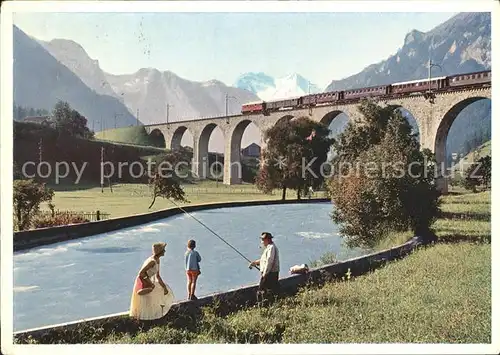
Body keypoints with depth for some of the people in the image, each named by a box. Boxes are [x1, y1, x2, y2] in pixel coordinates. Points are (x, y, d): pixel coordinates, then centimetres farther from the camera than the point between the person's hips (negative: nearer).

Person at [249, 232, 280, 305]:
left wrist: (265, 273, -21)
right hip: (268, 273, 10)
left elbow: (269, 261, -22)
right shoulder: (269, 247, 18)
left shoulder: (271, 247, -16)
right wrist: (255, 262, 18)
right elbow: (264, 259, 27)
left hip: (269, 273, -10)